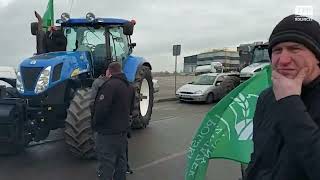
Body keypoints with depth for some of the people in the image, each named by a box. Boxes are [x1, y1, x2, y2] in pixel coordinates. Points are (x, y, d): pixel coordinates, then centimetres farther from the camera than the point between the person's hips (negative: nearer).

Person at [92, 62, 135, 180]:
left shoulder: (110, 85, -18)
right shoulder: (128, 86, 10)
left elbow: (101, 109, -23)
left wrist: (95, 124, -8)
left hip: (108, 132, -9)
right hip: (123, 130, 9)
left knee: (106, 165, 0)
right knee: (121, 160, 19)